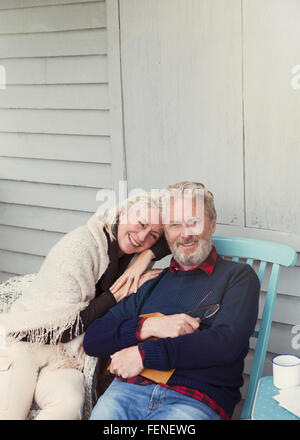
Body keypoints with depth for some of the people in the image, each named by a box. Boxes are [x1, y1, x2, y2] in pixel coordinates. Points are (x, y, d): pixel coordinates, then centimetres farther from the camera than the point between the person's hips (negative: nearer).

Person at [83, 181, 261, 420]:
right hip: (130, 389, 3)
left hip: (197, 400, -3)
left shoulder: (238, 276, 11)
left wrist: (144, 354, -8)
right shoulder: (152, 282, 21)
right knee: (102, 412, -27)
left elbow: (226, 343, -7)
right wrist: (149, 326, -3)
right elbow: (92, 339, 15)